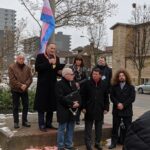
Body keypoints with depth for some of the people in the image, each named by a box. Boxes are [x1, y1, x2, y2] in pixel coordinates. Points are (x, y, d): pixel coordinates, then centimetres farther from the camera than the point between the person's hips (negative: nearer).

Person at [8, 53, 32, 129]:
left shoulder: (27, 68, 7)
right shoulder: (12, 67, -4)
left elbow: (30, 78, 1)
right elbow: (12, 79, -12)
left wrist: (26, 85, -16)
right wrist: (20, 85, -19)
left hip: (25, 90, 4)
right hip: (15, 90, -3)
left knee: (26, 105, 7)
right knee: (15, 106, 3)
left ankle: (24, 121, 19)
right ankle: (16, 122, 12)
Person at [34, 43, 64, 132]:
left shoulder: (56, 58, 14)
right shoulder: (40, 56, -1)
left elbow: (58, 70, 11)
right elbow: (37, 68, -15)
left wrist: (56, 64, -9)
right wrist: (49, 62, -18)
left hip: (53, 85, 5)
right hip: (43, 85, -5)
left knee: (51, 105, 10)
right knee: (42, 105, -2)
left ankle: (49, 123, 21)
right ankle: (42, 125, 6)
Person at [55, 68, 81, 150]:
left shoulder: (73, 83, 13)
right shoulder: (59, 84, -11)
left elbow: (77, 94, 11)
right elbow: (61, 98, -20)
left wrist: (78, 103, -8)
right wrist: (71, 103, -19)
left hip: (73, 110, 8)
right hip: (63, 110, -7)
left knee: (70, 128, 14)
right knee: (62, 129, 1)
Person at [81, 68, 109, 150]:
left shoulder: (103, 85, 3)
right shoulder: (87, 84, -5)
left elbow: (106, 98, 8)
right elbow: (83, 96, -4)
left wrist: (106, 108, 2)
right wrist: (83, 107, -8)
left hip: (100, 110, 3)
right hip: (89, 109, -2)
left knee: (99, 128, 12)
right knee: (88, 128, 5)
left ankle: (97, 143, 26)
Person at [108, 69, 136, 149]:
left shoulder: (131, 87, 2)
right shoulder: (114, 86, 7)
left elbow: (132, 98, -8)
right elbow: (112, 96, -1)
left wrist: (123, 105, -16)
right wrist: (117, 103, -17)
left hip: (127, 111, -1)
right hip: (116, 110, 2)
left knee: (128, 128, 3)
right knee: (115, 127, 8)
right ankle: (114, 142, 18)